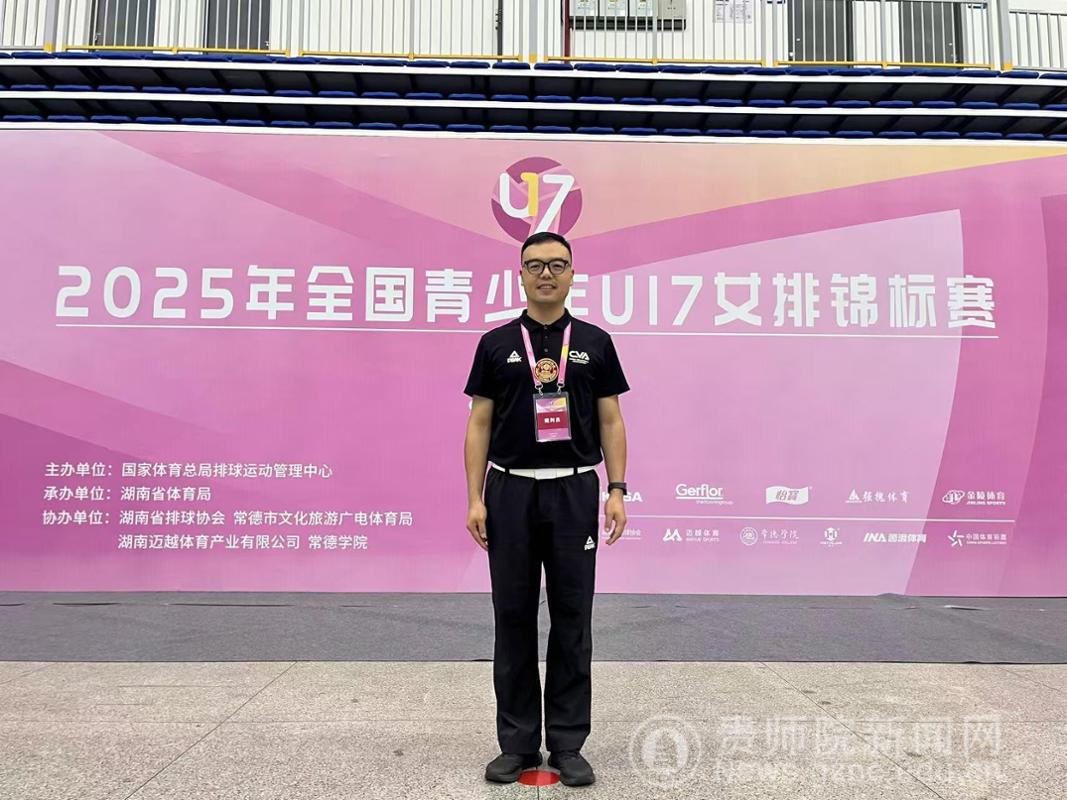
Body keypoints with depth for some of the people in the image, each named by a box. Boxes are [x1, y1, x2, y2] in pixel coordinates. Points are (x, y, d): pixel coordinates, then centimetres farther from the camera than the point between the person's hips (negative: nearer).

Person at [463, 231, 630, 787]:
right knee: (513, 620, 6)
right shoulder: (497, 344, 4)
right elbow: (479, 424, 2)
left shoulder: (595, 343, 5)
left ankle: (567, 744, 18)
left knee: (572, 621, 5)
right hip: (511, 492, 0)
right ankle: (518, 742, 20)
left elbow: (611, 421, 4)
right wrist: (475, 498, -5)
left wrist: (617, 490, -5)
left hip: (574, 492, 0)